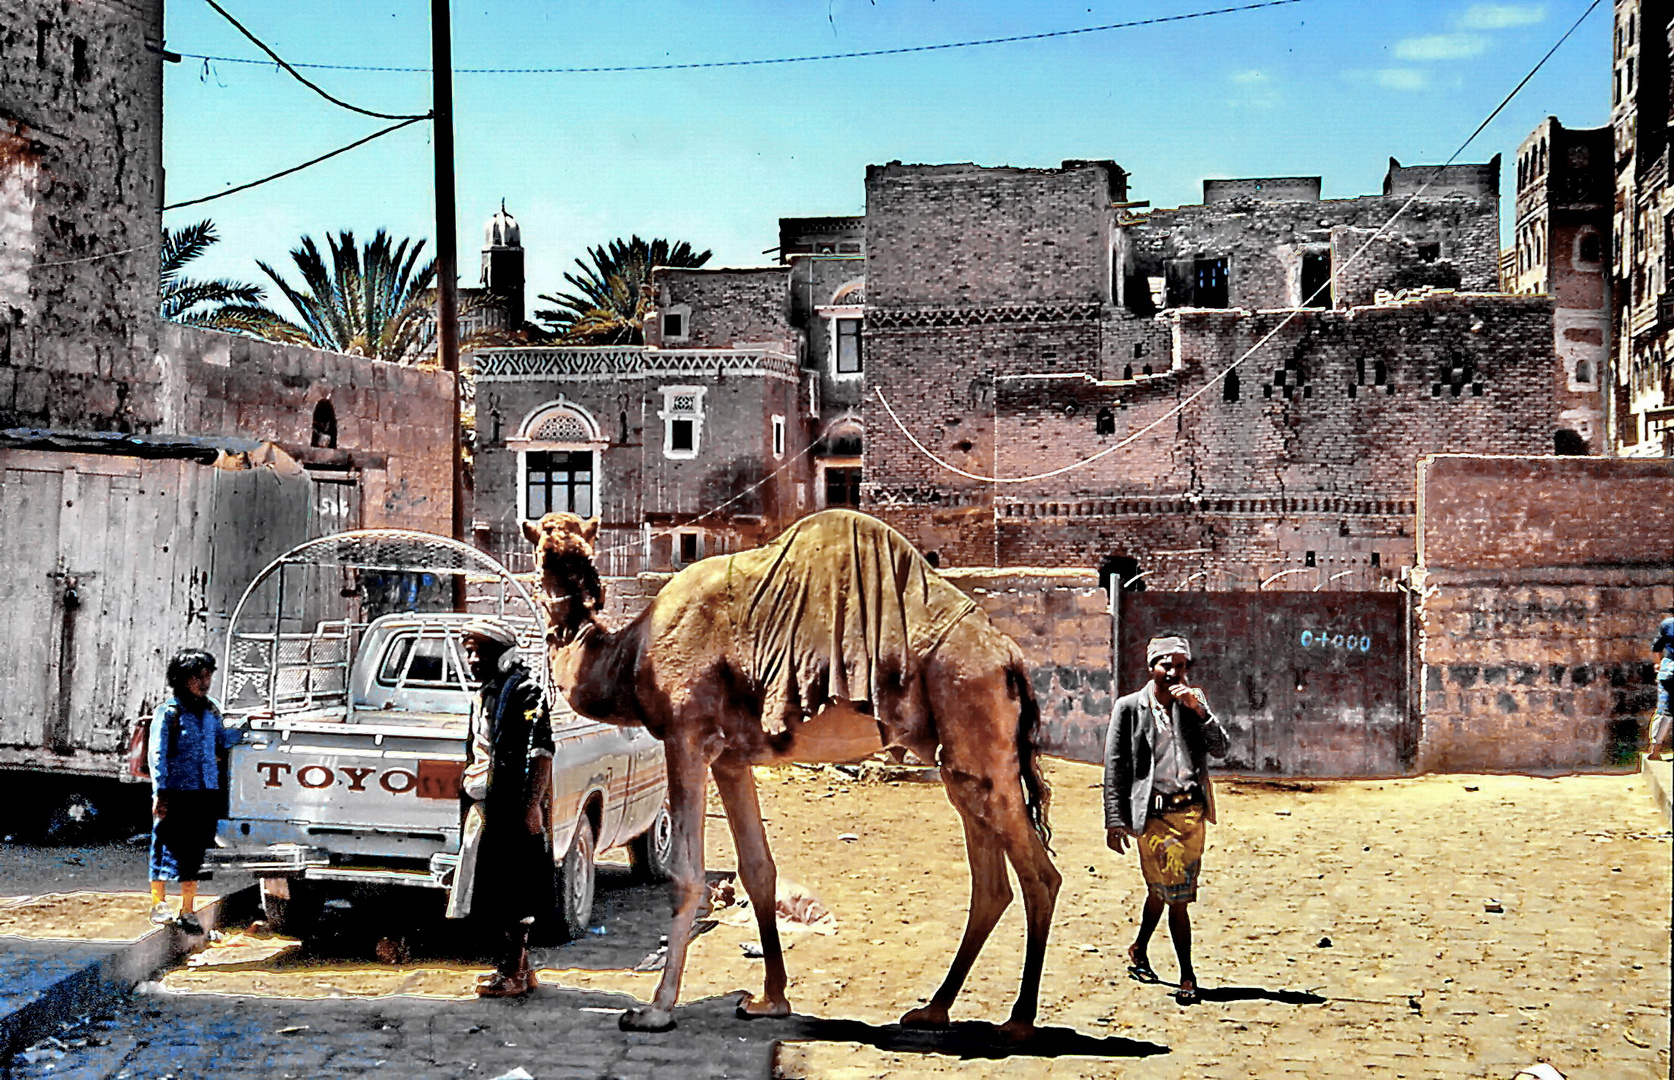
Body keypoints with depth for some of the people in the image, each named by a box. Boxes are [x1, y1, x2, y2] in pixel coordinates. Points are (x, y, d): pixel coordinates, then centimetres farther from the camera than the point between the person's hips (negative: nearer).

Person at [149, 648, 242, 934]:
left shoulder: (211, 711, 11)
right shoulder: (169, 712, -6)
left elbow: (221, 739, 23)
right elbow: (157, 754, -7)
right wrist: (159, 792, -12)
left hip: (206, 792, 5)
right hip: (175, 793, -5)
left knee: (194, 851, 10)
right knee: (166, 847, 2)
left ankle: (188, 911, 19)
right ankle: (159, 905, 18)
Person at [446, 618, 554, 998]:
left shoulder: (524, 692, -10)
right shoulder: (484, 696, 18)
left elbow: (541, 753, -17)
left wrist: (533, 806, -22)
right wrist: (468, 789, 23)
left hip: (512, 806, -9)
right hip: (485, 806, 9)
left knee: (513, 894, -6)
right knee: (497, 891, 12)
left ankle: (514, 973, -2)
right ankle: (516, 964, 20)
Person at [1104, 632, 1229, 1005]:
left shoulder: (1195, 701, 10)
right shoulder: (1129, 707, 1)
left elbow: (1220, 749, 1)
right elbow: (1115, 767, 1)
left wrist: (1198, 710, -12)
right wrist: (1115, 821, -4)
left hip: (1191, 810, 4)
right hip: (1152, 813, -4)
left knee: (1162, 889, 11)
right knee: (1175, 895, -7)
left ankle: (1139, 952, 34)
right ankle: (1187, 977, 2)